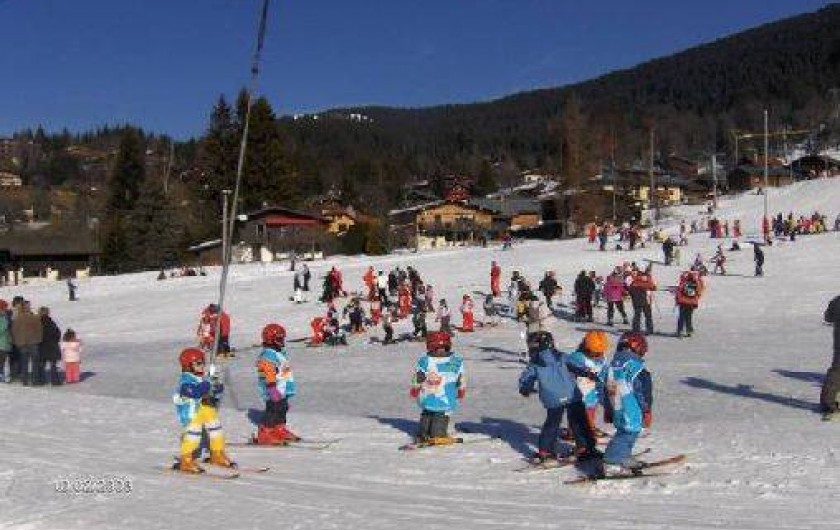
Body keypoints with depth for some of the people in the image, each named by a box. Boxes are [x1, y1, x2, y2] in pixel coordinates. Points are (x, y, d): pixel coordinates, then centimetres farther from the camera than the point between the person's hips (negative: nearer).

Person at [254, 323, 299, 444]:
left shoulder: (278, 353, 17)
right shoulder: (268, 355, -17)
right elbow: (268, 375, -23)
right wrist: (272, 389, -26)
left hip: (282, 390, 10)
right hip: (275, 391, -10)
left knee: (282, 408, 16)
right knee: (273, 410, -8)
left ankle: (280, 430, 27)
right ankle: (264, 435, -3)